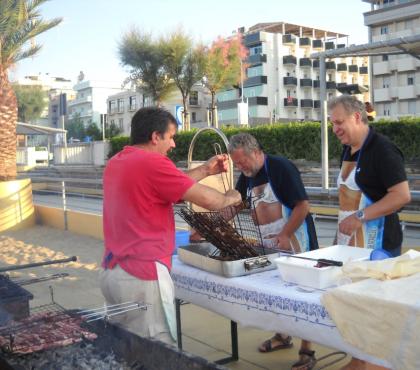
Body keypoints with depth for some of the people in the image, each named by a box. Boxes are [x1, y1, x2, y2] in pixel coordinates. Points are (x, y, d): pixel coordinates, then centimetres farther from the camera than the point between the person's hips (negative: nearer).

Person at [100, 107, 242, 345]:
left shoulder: (116, 163, 11)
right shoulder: (152, 163, -16)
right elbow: (207, 200, -13)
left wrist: (205, 170, 20)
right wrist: (230, 198, 7)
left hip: (112, 272, 9)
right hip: (143, 276, -9)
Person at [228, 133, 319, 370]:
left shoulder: (281, 167, -17)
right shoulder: (247, 176, 6)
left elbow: (303, 206, -20)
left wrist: (284, 236, -22)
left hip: (295, 242, -7)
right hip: (271, 245, 7)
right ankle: (283, 336, 36)